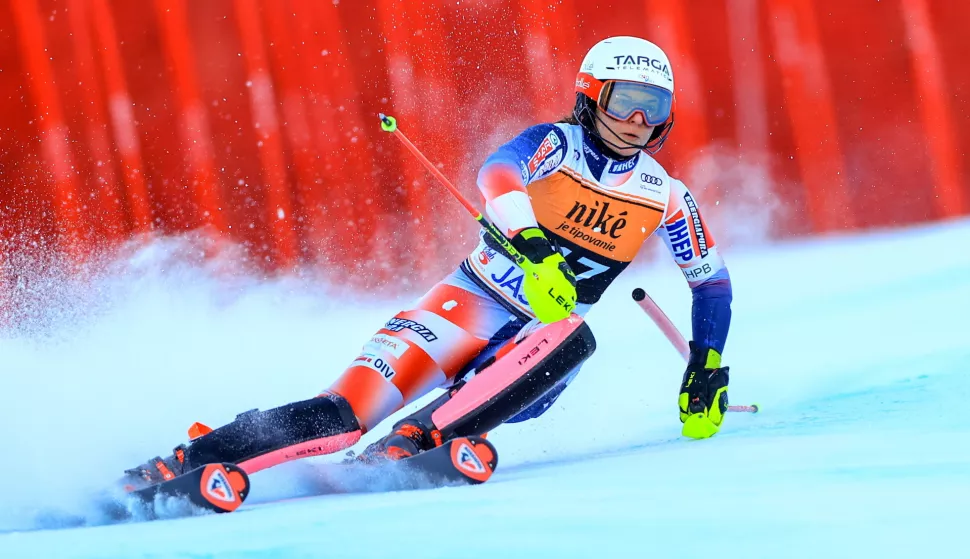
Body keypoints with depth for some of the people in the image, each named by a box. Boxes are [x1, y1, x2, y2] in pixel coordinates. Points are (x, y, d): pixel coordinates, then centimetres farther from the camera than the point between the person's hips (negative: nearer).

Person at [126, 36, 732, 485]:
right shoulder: (554, 144, -7)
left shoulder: (666, 195, 3)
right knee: (343, 412, -22)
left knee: (574, 339, -36)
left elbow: (713, 281, 18)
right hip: (474, 302, -2)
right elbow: (498, 174, -30)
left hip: (544, 335, 2)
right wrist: (534, 246, -48)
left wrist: (708, 369, 9)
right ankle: (183, 465, -22)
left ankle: (408, 444, -42)